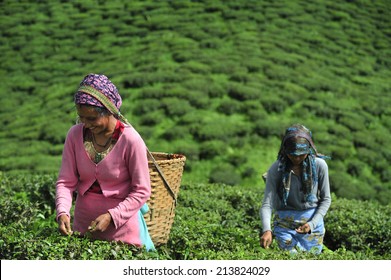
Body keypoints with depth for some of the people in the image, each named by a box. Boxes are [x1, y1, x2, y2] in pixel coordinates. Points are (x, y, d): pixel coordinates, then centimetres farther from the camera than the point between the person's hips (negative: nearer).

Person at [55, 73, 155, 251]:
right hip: (83, 221, 4)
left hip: (121, 221, -3)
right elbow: (66, 181, -5)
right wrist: (62, 212, -22)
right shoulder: (75, 134, -7)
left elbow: (142, 191, -13)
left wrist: (111, 216, -23)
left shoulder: (130, 140, -18)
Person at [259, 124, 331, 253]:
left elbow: (326, 199, 0)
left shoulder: (319, 165, -9)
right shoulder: (276, 169, -12)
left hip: (313, 221, 1)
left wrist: (312, 224, -13)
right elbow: (267, 204, -17)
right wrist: (266, 230, -34)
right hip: (285, 224, -1)